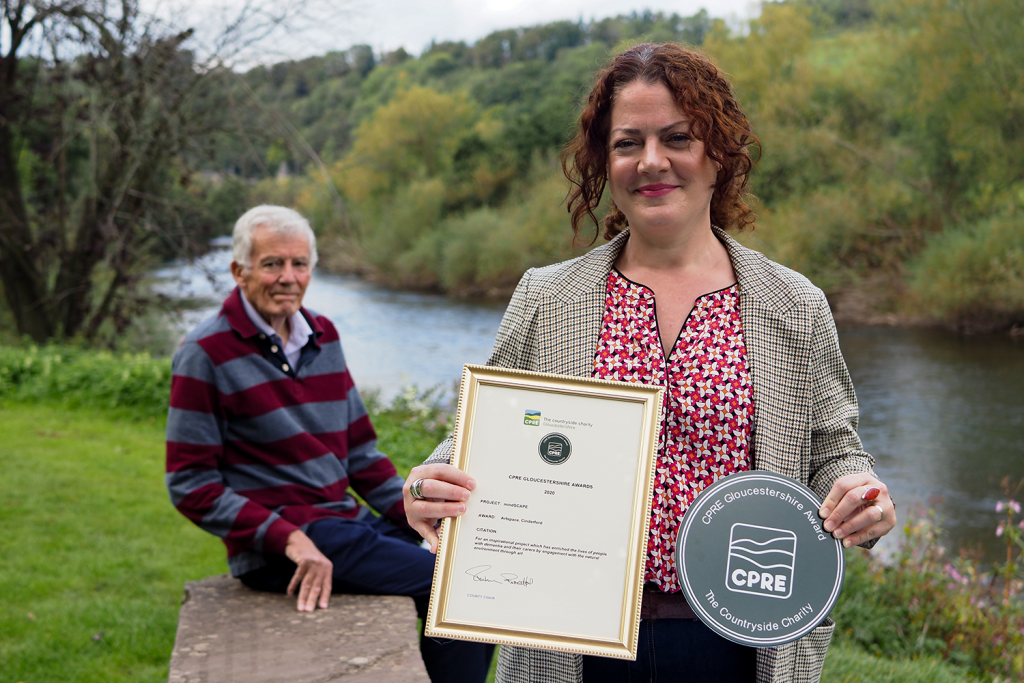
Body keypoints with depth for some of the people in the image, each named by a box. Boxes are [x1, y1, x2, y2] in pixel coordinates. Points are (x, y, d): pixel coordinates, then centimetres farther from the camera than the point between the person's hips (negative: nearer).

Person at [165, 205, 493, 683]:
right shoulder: (206, 356, -7)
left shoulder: (322, 337, 13)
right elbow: (190, 484, -10)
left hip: (348, 521, 7)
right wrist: (289, 540, -19)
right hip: (273, 550, -7)